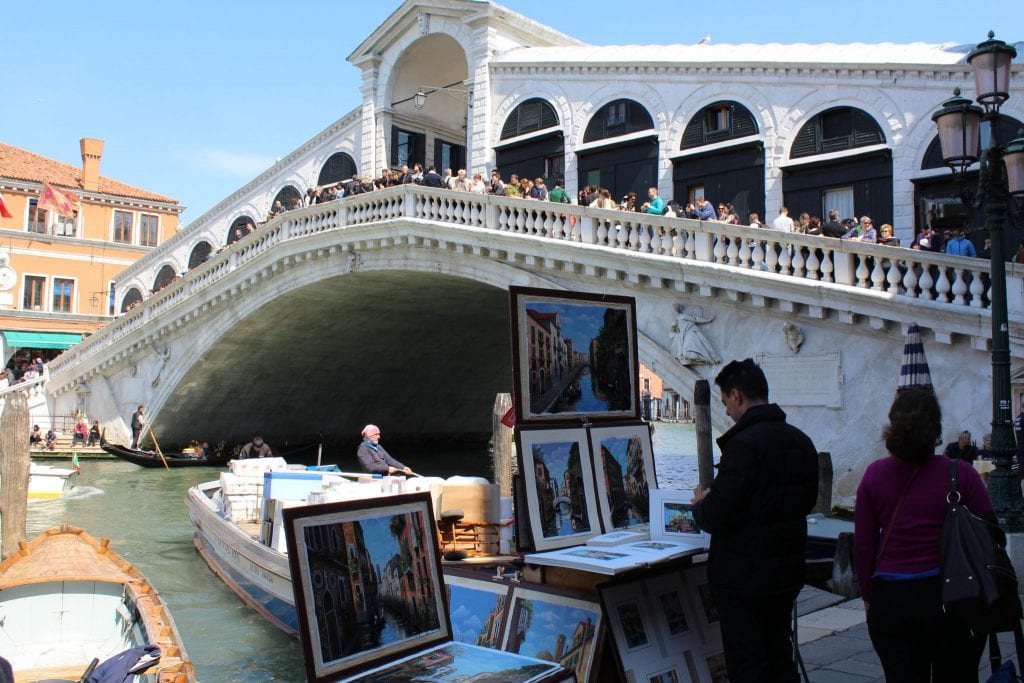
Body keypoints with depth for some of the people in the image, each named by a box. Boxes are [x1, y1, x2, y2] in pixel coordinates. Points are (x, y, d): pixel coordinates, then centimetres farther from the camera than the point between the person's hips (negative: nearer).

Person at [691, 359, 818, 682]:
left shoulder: (744, 443, -22)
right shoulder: (801, 441, 5)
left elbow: (717, 517, -25)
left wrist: (701, 505, -1)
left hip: (743, 578, -8)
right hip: (787, 573, 8)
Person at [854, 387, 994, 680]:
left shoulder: (875, 474, -2)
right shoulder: (961, 474, -7)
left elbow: (863, 546, 2)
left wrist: (868, 596, 13)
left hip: (888, 599, 1)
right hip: (950, 597, -1)